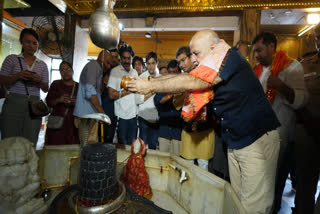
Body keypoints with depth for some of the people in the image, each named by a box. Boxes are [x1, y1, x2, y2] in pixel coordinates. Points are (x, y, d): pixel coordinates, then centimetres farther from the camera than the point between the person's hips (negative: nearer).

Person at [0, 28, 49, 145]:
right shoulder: (12, 59, 8)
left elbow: (46, 89, 12)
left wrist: (39, 80, -9)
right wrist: (17, 76, -12)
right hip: (14, 103, -1)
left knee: (30, 143, -1)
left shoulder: (42, 65, 12)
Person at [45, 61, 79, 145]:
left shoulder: (78, 86, 11)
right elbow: (48, 102, 8)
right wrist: (59, 100, -12)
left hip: (72, 122, 0)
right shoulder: (55, 84, 12)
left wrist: (75, 103, -12)